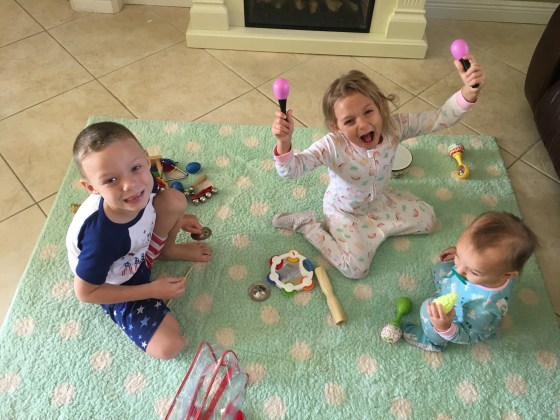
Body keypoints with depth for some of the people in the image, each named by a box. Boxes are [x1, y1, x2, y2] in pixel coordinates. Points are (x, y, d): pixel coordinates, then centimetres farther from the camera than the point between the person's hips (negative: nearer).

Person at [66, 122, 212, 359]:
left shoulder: (142, 183, -25)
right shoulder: (102, 235, -41)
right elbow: (85, 292, -24)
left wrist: (177, 219, 2)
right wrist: (152, 290, -22)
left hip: (138, 250, 5)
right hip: (118, 288, -5)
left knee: (174, 199, -13)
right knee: (170, 346, -15)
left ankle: (168, 251, 16)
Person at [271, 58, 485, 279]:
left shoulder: (394, 127, -28)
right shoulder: (331, 147, -38)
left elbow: (441, 118, -29)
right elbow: (291, 170, -41)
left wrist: (469, 92, -48)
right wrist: (284, 142, -63)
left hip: (381, 199, 5)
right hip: (345, 211, -5)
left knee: (427, 218, 10)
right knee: (356, 269, -10)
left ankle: (371, 229, 13)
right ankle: (308, 224, 4)